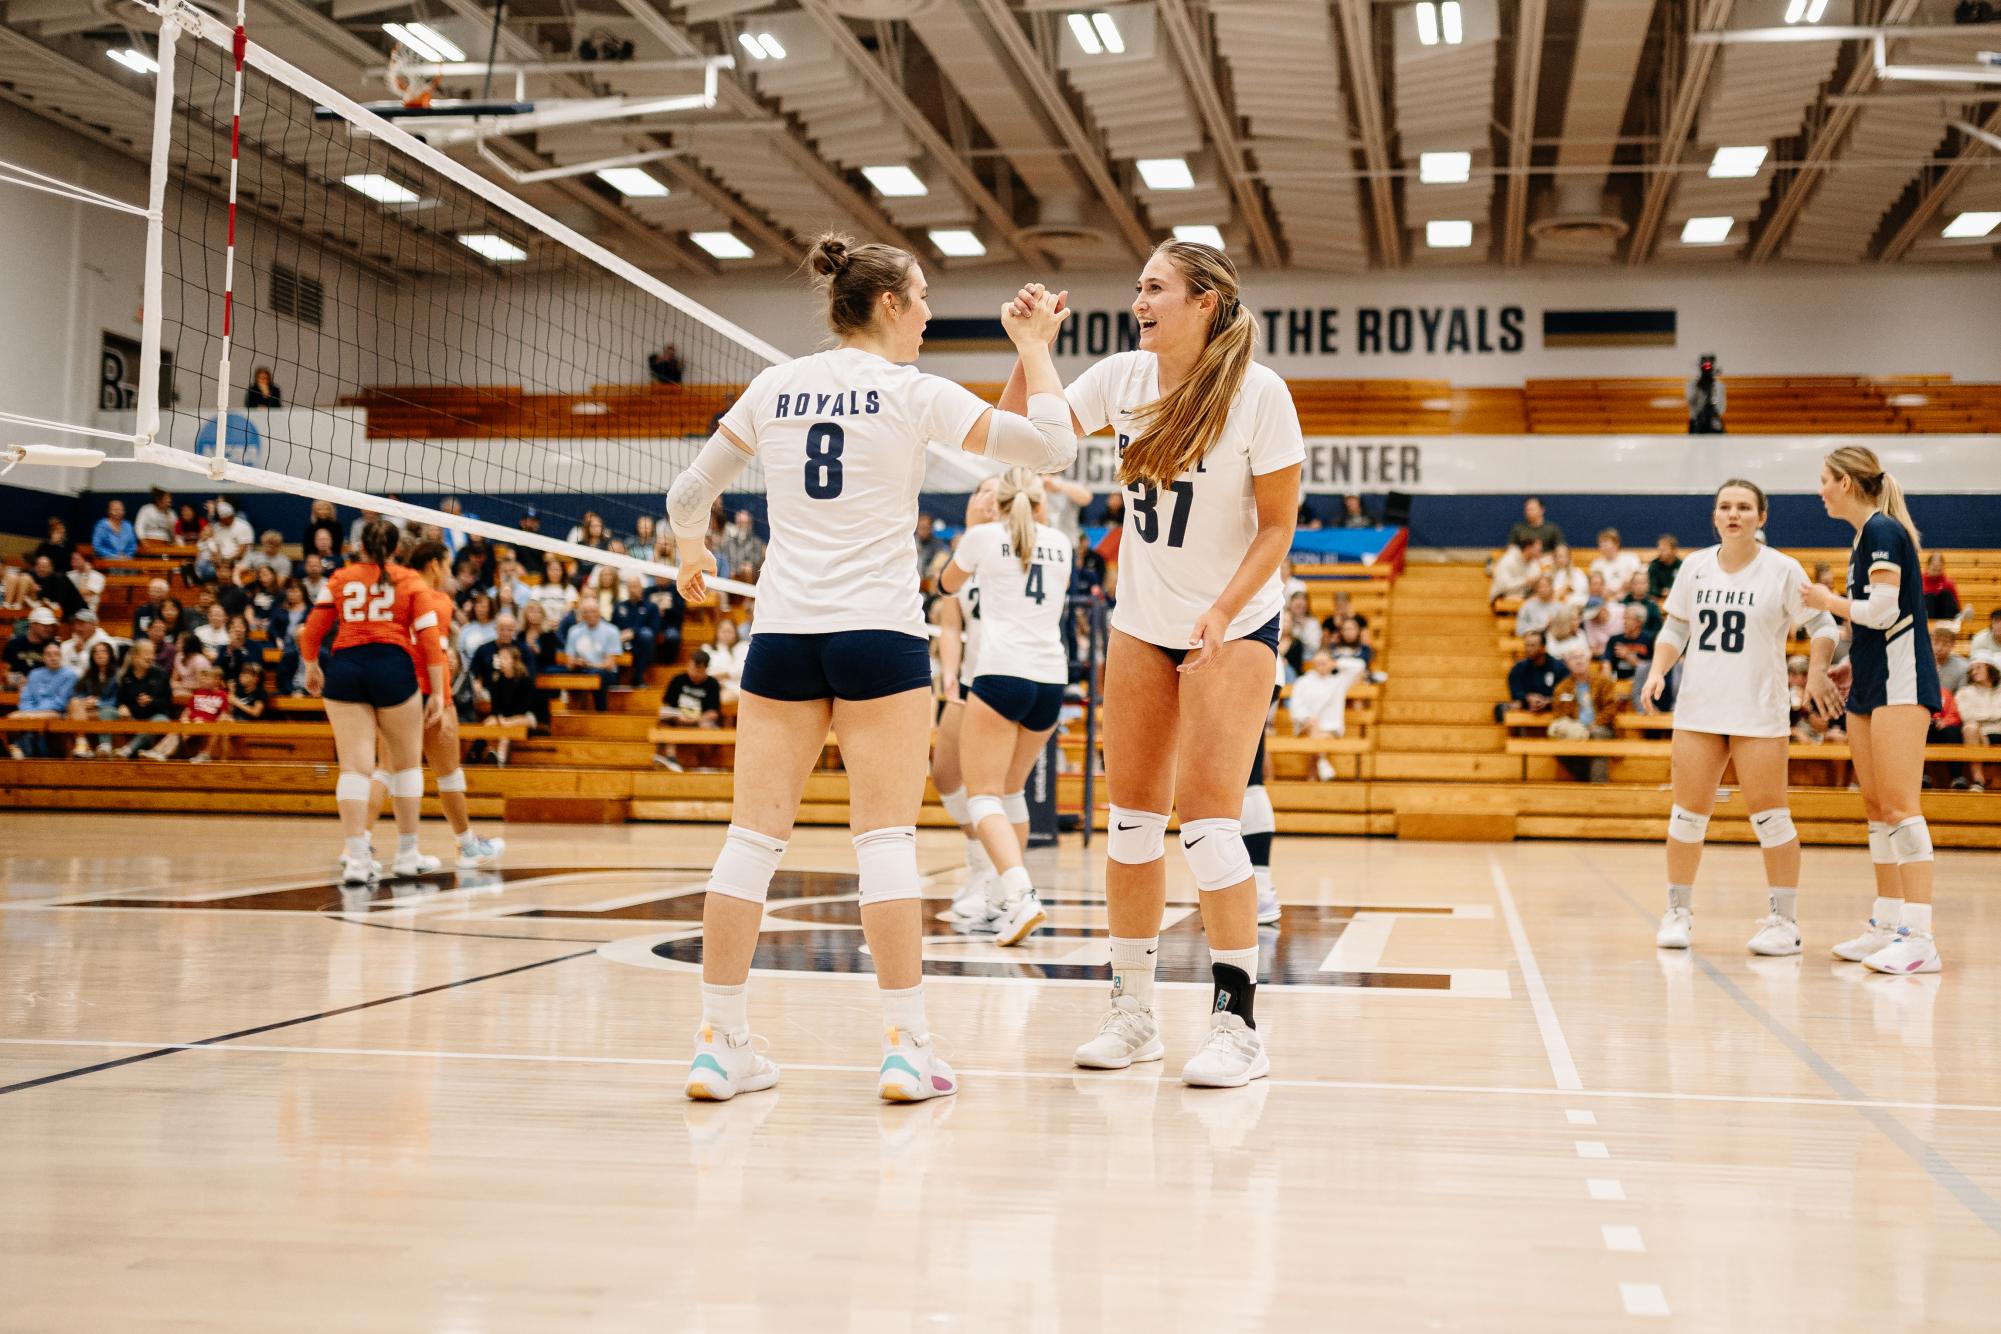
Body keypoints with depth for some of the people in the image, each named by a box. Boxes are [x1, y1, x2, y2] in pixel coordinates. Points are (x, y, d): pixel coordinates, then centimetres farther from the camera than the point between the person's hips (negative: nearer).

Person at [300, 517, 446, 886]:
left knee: (354, 766, -1)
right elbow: (429, 639, 2)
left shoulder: (340, 578, 12)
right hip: (393, 668, -1)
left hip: (345, 668, 1)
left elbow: (311, 631, 9)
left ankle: (356, 858, -10)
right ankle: (407, 855, 19)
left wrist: (311, 669, 27)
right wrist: (437, 692, 3)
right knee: (406, 764, 12)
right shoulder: (409, 580, 9)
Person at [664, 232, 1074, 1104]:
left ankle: (720, 1043, 6)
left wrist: (690, 559, 36)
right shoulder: (912, 392, -2)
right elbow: (1051, 448, -4)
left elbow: (689, 495, 15)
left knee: (754, 835, 4)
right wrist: (1035, 350, 9)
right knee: (886, 838, -1)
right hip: (880, 631, -3)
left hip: (781, 634, 4)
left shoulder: (772, 388, 9)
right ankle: (906, 1047, -2)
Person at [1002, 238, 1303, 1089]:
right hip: (1141, 623, 5)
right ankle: (1132, 1012, 15)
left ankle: (1238, 1025, -5)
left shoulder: (1259, 392, -16)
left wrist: (1221, 613, -24)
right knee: (1132, 817, 5)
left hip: (1234, 625, -5)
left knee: (1207, 818, -14)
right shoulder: (1123, 377, -3)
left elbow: (1277, 526, -12)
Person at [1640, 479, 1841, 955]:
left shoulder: (1783, 570, -4)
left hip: (1760, 712, -3)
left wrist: (1816, 673, -16)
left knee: (1769, 814, -3)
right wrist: (1657, 671, -3)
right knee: (1688, 811, 5)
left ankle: (1785, 921, 7)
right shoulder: (1694, 567, 6)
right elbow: (1675, 628, 13)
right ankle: (1678, 912, 17)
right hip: (1698, 707, 3)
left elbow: (1822, 623, 0)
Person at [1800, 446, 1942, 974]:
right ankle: (1888, 926, 14)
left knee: (1899, 805, -14)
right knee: (1875, 807, 9)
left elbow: (1883, 610, -19)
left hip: (1901, 684, -10)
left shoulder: (1883, 530, -12)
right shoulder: (1865, 537, 16)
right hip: (1870, 687, 10)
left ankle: (1920, 937, -17)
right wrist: (1849, 663, 24)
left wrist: (1828, 602, -5)